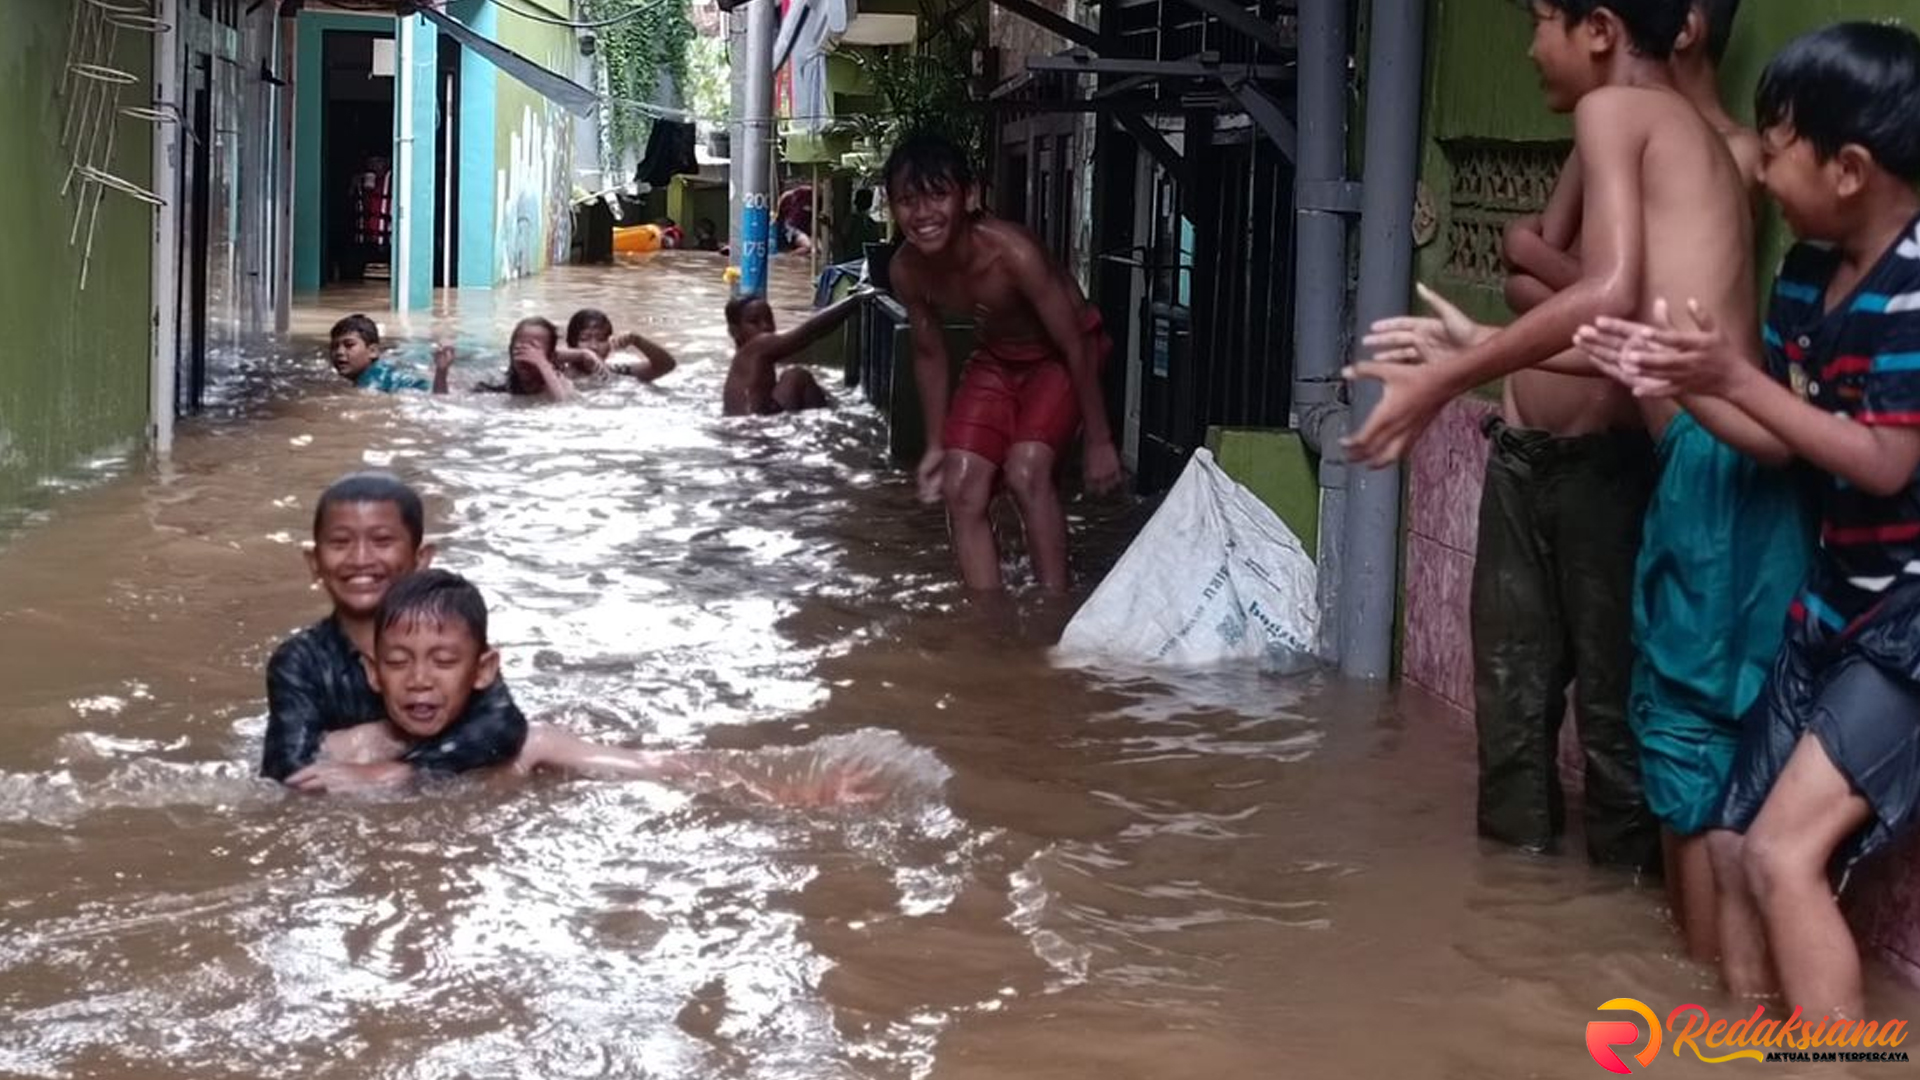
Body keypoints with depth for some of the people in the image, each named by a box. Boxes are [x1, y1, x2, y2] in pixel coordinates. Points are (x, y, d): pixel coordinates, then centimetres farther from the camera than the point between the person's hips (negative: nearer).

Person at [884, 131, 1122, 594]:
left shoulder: (1013, 253, -36)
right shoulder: (906, 271, -19)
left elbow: (1074, 345, -25)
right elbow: (929, 352, 0)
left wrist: (1098, 440, -19)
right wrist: (935, 446, 6)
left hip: (1061, 355, -5)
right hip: (995, 359, 6)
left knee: (1026, 470, -24)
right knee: (961, 487, -6)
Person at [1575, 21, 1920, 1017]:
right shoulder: (1809, 271, 5)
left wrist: (1737, 378, -19)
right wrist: (1672, 378, 3)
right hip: (1836, 603, 10)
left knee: (1786, 851, -19)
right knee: (1734, 845, 13)